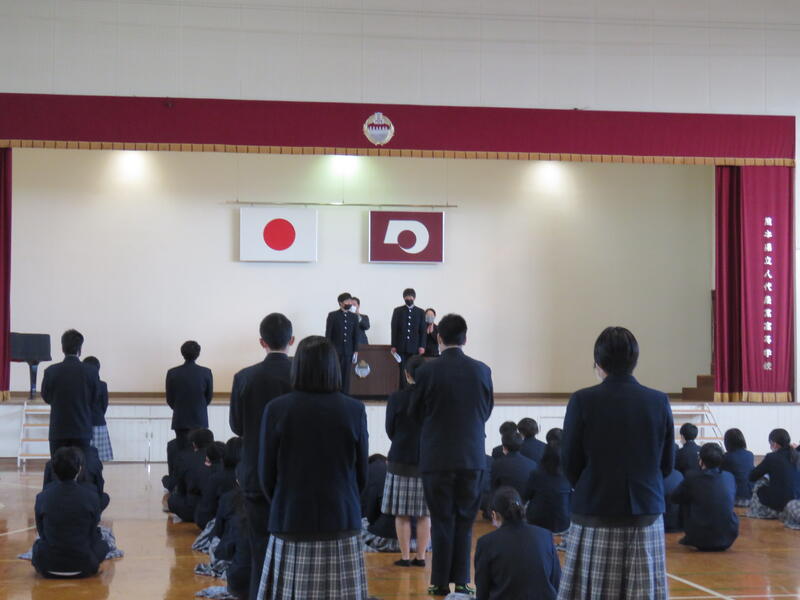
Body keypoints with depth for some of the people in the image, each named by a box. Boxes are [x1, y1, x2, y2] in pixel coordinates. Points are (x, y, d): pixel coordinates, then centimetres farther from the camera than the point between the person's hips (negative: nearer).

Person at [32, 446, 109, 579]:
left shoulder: (42, 497, -6)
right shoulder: (90, 496, -9)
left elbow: (41, 532, 8)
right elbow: (92, 534, 3)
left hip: (48, 568, 1)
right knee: (102, 545, 30)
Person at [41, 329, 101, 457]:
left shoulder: (51, 371, -8)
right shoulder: (91, 372, -7)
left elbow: (46, 397, 6)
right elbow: (95, 400, 3)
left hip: (58, 431, 0)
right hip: (83, 430, 0)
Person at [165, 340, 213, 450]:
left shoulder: (172, 373, -7)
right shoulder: (206, 372, -7)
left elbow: (169, 398, 1)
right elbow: (209, 396, 3)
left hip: (180, 419, 0)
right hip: (200, 420, 0)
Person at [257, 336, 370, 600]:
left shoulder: (276, 410, -5)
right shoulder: (354, 411, -4)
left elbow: (267, 474, 1)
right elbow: (362, 473, 4)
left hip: (290, 522, 0)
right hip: (342, 523, 0)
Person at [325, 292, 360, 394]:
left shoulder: (354, 317, 8)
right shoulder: (332, 315, -1)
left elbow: (356, 335, 9)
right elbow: (328, 334, -2)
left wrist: (356, 351, 4)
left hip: (348, 351, 3)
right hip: (335, 351, -3)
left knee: (346, 377, 2)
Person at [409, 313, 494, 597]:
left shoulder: (427, 371, -10)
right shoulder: (481, 370, -4)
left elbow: (415, 412, 1)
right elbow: (487, 410, 7)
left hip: (437, 457, -2)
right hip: (473, 457, 2)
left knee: (442, 521, 6)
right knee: (464, 522, 11)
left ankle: (441, 582, 8)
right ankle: (461, 581, 11)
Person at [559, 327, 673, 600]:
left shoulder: (582, 401, -8)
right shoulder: (659, 402, 0)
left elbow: (570, 464, -2)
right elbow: (667, 464, 7)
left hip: (595, 516, -2)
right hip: (646, 515, 2)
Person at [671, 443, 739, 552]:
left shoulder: (692, 477, -10)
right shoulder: (729, 477, -1)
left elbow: (675, 498, 5)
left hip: (701, 540, -2)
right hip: (728, 539, 3)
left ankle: (689, 539, 34)